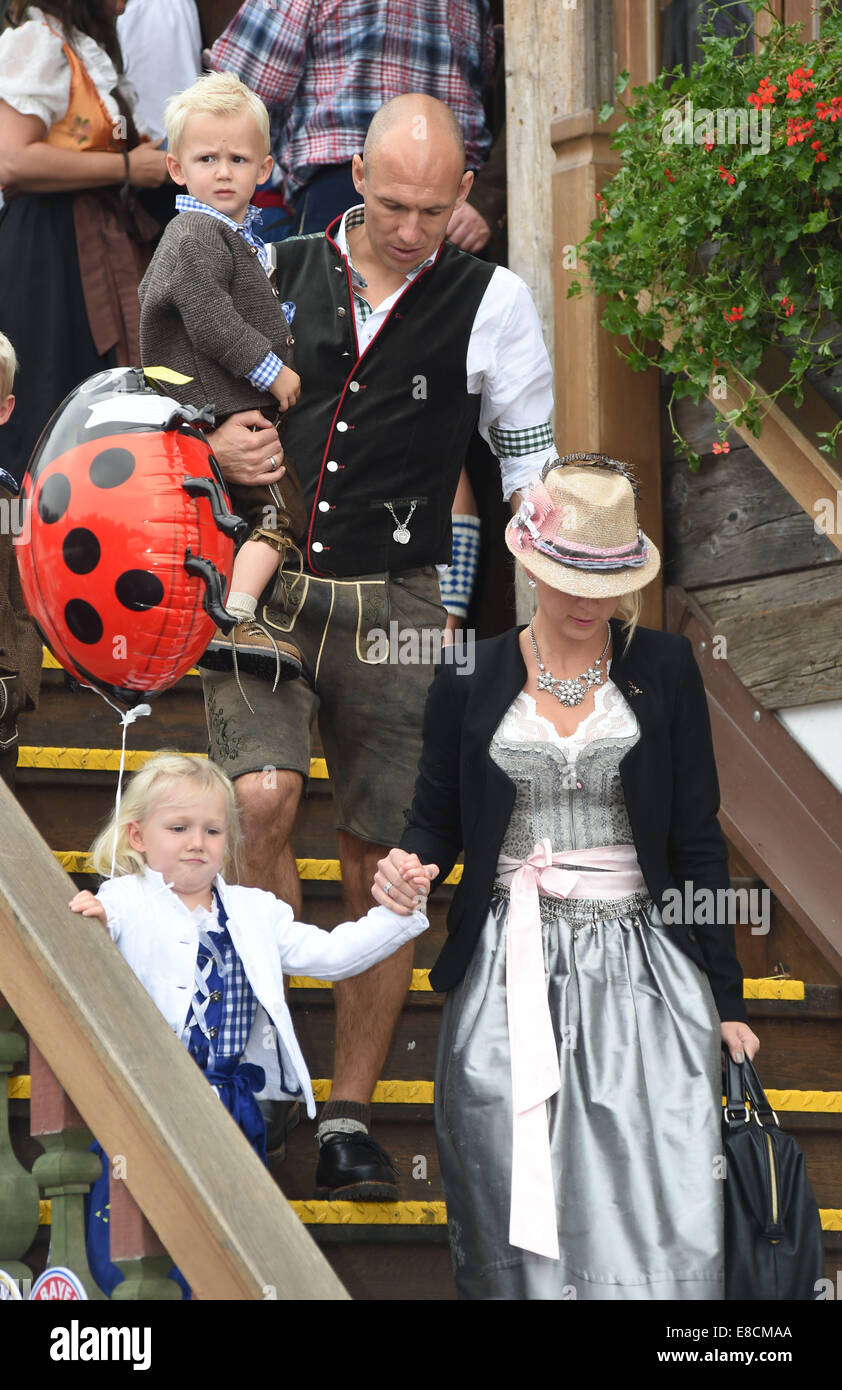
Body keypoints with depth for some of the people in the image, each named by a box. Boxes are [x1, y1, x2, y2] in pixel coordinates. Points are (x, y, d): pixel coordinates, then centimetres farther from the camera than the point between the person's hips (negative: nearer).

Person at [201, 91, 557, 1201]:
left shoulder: (491, 302, 2)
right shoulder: (280, 275, 6)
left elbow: (533, 464, 8)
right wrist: (214, 442, -5)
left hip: (395, 610, 0)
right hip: (265, 589, 0)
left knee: (381, 864, 1)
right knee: (261, 801, -22)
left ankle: (351, 1118, 12)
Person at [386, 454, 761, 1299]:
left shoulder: (664, 669, 5)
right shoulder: (473, 678, 6)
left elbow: (697, 840, 6)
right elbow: (436, 817, 13)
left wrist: (725, 998, 5)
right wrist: (406, 869, -11)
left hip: (641, 971, -1)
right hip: (509, 971, 1)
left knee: (658, 1219, -11)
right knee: (515, 1224, 0)